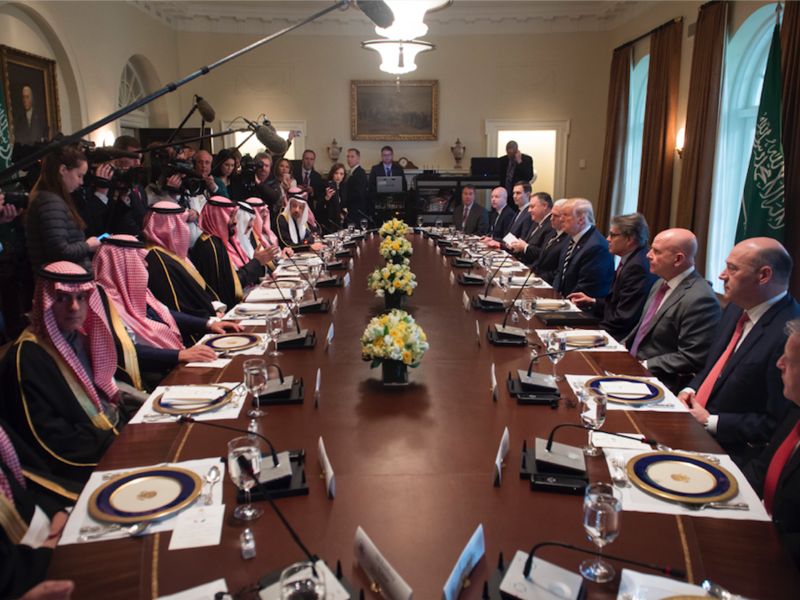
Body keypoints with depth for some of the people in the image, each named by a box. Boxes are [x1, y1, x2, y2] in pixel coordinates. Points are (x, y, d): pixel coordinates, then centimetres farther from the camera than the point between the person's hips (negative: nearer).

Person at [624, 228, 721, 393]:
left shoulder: (699, 299, -21)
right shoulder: (661, 284, 10)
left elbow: (692, 359, -22)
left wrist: (645, 365, -19)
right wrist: (624, 347, 5)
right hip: (635, 367, 9)